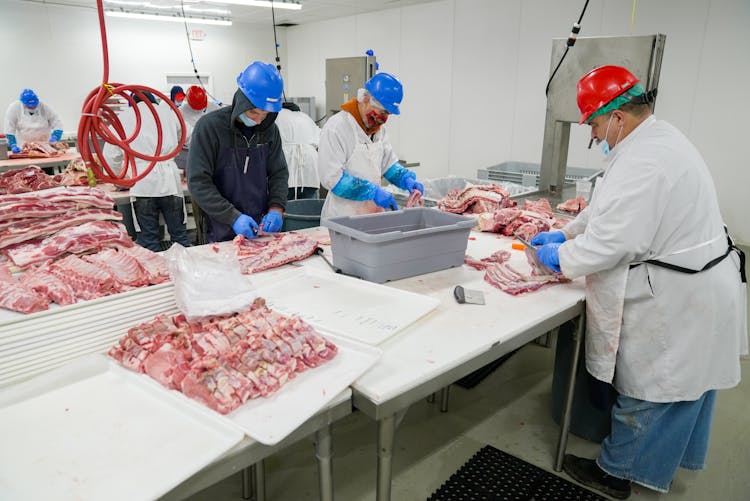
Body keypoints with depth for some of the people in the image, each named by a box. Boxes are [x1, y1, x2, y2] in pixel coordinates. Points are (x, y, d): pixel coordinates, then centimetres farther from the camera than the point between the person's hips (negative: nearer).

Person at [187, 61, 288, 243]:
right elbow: (198, 182, -15)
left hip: (263, 229, 4)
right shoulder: (209, 126, -13)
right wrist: (233, 217, -23)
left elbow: (279, 173, 6)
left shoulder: (269, 129, 0)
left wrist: (276, 208, -12)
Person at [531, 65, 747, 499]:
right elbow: (610, 210, 15)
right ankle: (672, 455, 47)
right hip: (699, 286, 11)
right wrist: (566, 234, 13)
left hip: (675, 301, -11)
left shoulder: (642, 163, -27)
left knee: (646, 391, 7)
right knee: (685, 384, 25)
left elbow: (609, 244, -27)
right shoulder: (661, 138, 9)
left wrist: (560, 257, -10)